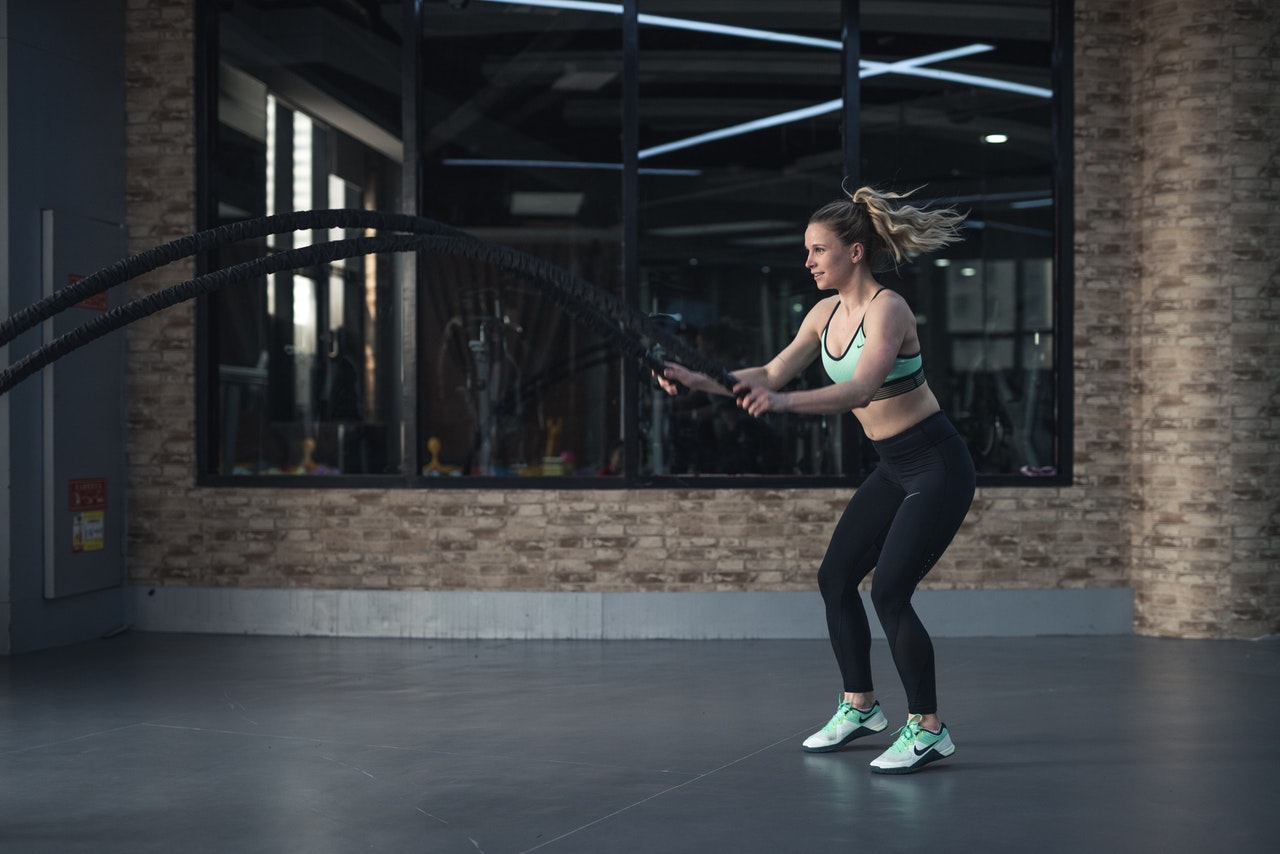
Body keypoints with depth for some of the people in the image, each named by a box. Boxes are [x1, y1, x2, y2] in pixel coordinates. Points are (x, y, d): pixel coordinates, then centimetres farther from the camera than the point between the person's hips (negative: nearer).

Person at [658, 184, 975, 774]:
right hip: (892, 468, 9)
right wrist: (698, 380, -5)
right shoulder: (826, 313, 3)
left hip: (938, 466, -9)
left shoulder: (887, 309, -22)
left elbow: (861, 389, -38)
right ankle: (859, 706, 26)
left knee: (889, 591, -15)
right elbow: (771, 374, 8)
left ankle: (928, 729, -2)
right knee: (835, 577, 9)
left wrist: (783, 402, -51)